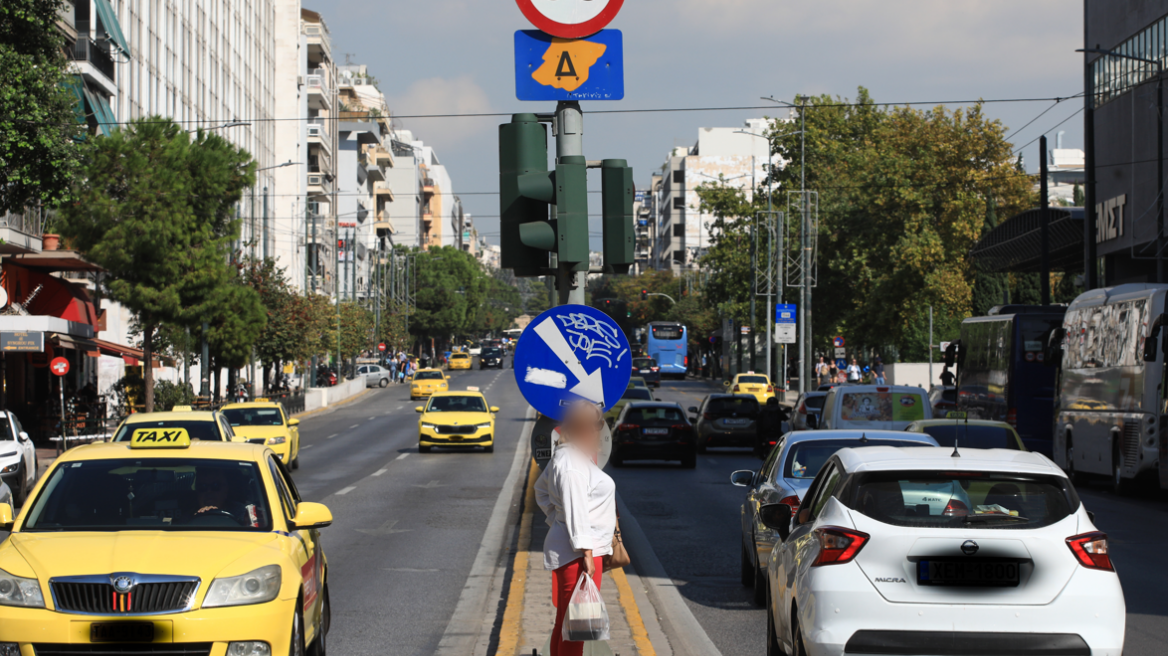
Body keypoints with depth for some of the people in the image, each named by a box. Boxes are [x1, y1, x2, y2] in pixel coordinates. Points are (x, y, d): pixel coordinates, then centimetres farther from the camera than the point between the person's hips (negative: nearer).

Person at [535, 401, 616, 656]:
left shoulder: (563, 456, 14)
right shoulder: (572, 463, -18)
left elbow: (541, 489, 29)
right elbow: (576, 511, -22)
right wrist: (586, 553, -23)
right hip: (578, 551, -11)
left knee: (565, 624, 17)